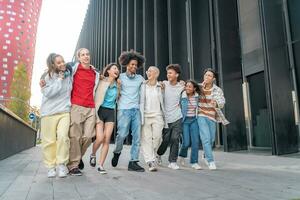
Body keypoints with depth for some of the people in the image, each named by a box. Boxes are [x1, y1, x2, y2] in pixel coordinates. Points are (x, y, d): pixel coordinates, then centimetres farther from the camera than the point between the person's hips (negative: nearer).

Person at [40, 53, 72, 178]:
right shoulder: (47, 77, 0)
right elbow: (48, 93, -12)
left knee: (63, 136, -17)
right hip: (49, 113, -1)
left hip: (65, 111, 1)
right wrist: (59, 79, -11)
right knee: (49, 141, 1)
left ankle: (61, 164, -4)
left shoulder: (68, 75, 8)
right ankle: (51, 166, 14)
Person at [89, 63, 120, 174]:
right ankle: (93, 155, 18)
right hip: (101, 111, -4)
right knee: (100, 138, -13)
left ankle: (101, 165, 7)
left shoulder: (117, 85, 12)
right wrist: (95, 115, -12)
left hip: (111, 113, 4)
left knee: (107, 140, -2)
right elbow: (96, 99, -6)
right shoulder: (102, 82, -2)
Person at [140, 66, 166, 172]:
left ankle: (152, 155, 20)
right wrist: (141, 116, -3)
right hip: (145, 115, -1)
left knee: (157, 137, -5)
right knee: (146, 138, -4)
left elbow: (162, 103, 14)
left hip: (157, 115, 1)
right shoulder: (143, 86, 7)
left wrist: (164, 117, 11)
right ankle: (150, 162, 1)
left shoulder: (160, 87, 10)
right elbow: (141, 101, 5)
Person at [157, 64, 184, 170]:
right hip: (166, 117, -1)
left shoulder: (181, 86, 2)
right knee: (165, 139, 5)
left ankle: (172, 161, 11)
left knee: (175, 138, -4)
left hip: (177, 118, 1)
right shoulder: (164, 84, -2)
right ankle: (159, 154, 35)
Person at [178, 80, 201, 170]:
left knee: (195, 141, -5)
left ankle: (194, 162, 8)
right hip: (184, 120, -3)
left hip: (194, 120, 3)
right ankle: (182, 155, 26)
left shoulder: (197, 97, 4)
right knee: (186, 142, -6)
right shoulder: (182, 96, -6)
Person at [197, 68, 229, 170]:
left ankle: (206, 157, 38)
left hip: (212, 117, 2)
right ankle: (211, 161, -7)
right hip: (201, 116, -2)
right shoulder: (198, 87, -2)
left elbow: (222, 102, -14)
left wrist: (216, 103, -35)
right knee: (206, 138, -15)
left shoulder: (218, 90, -3)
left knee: (211, 139, 13)